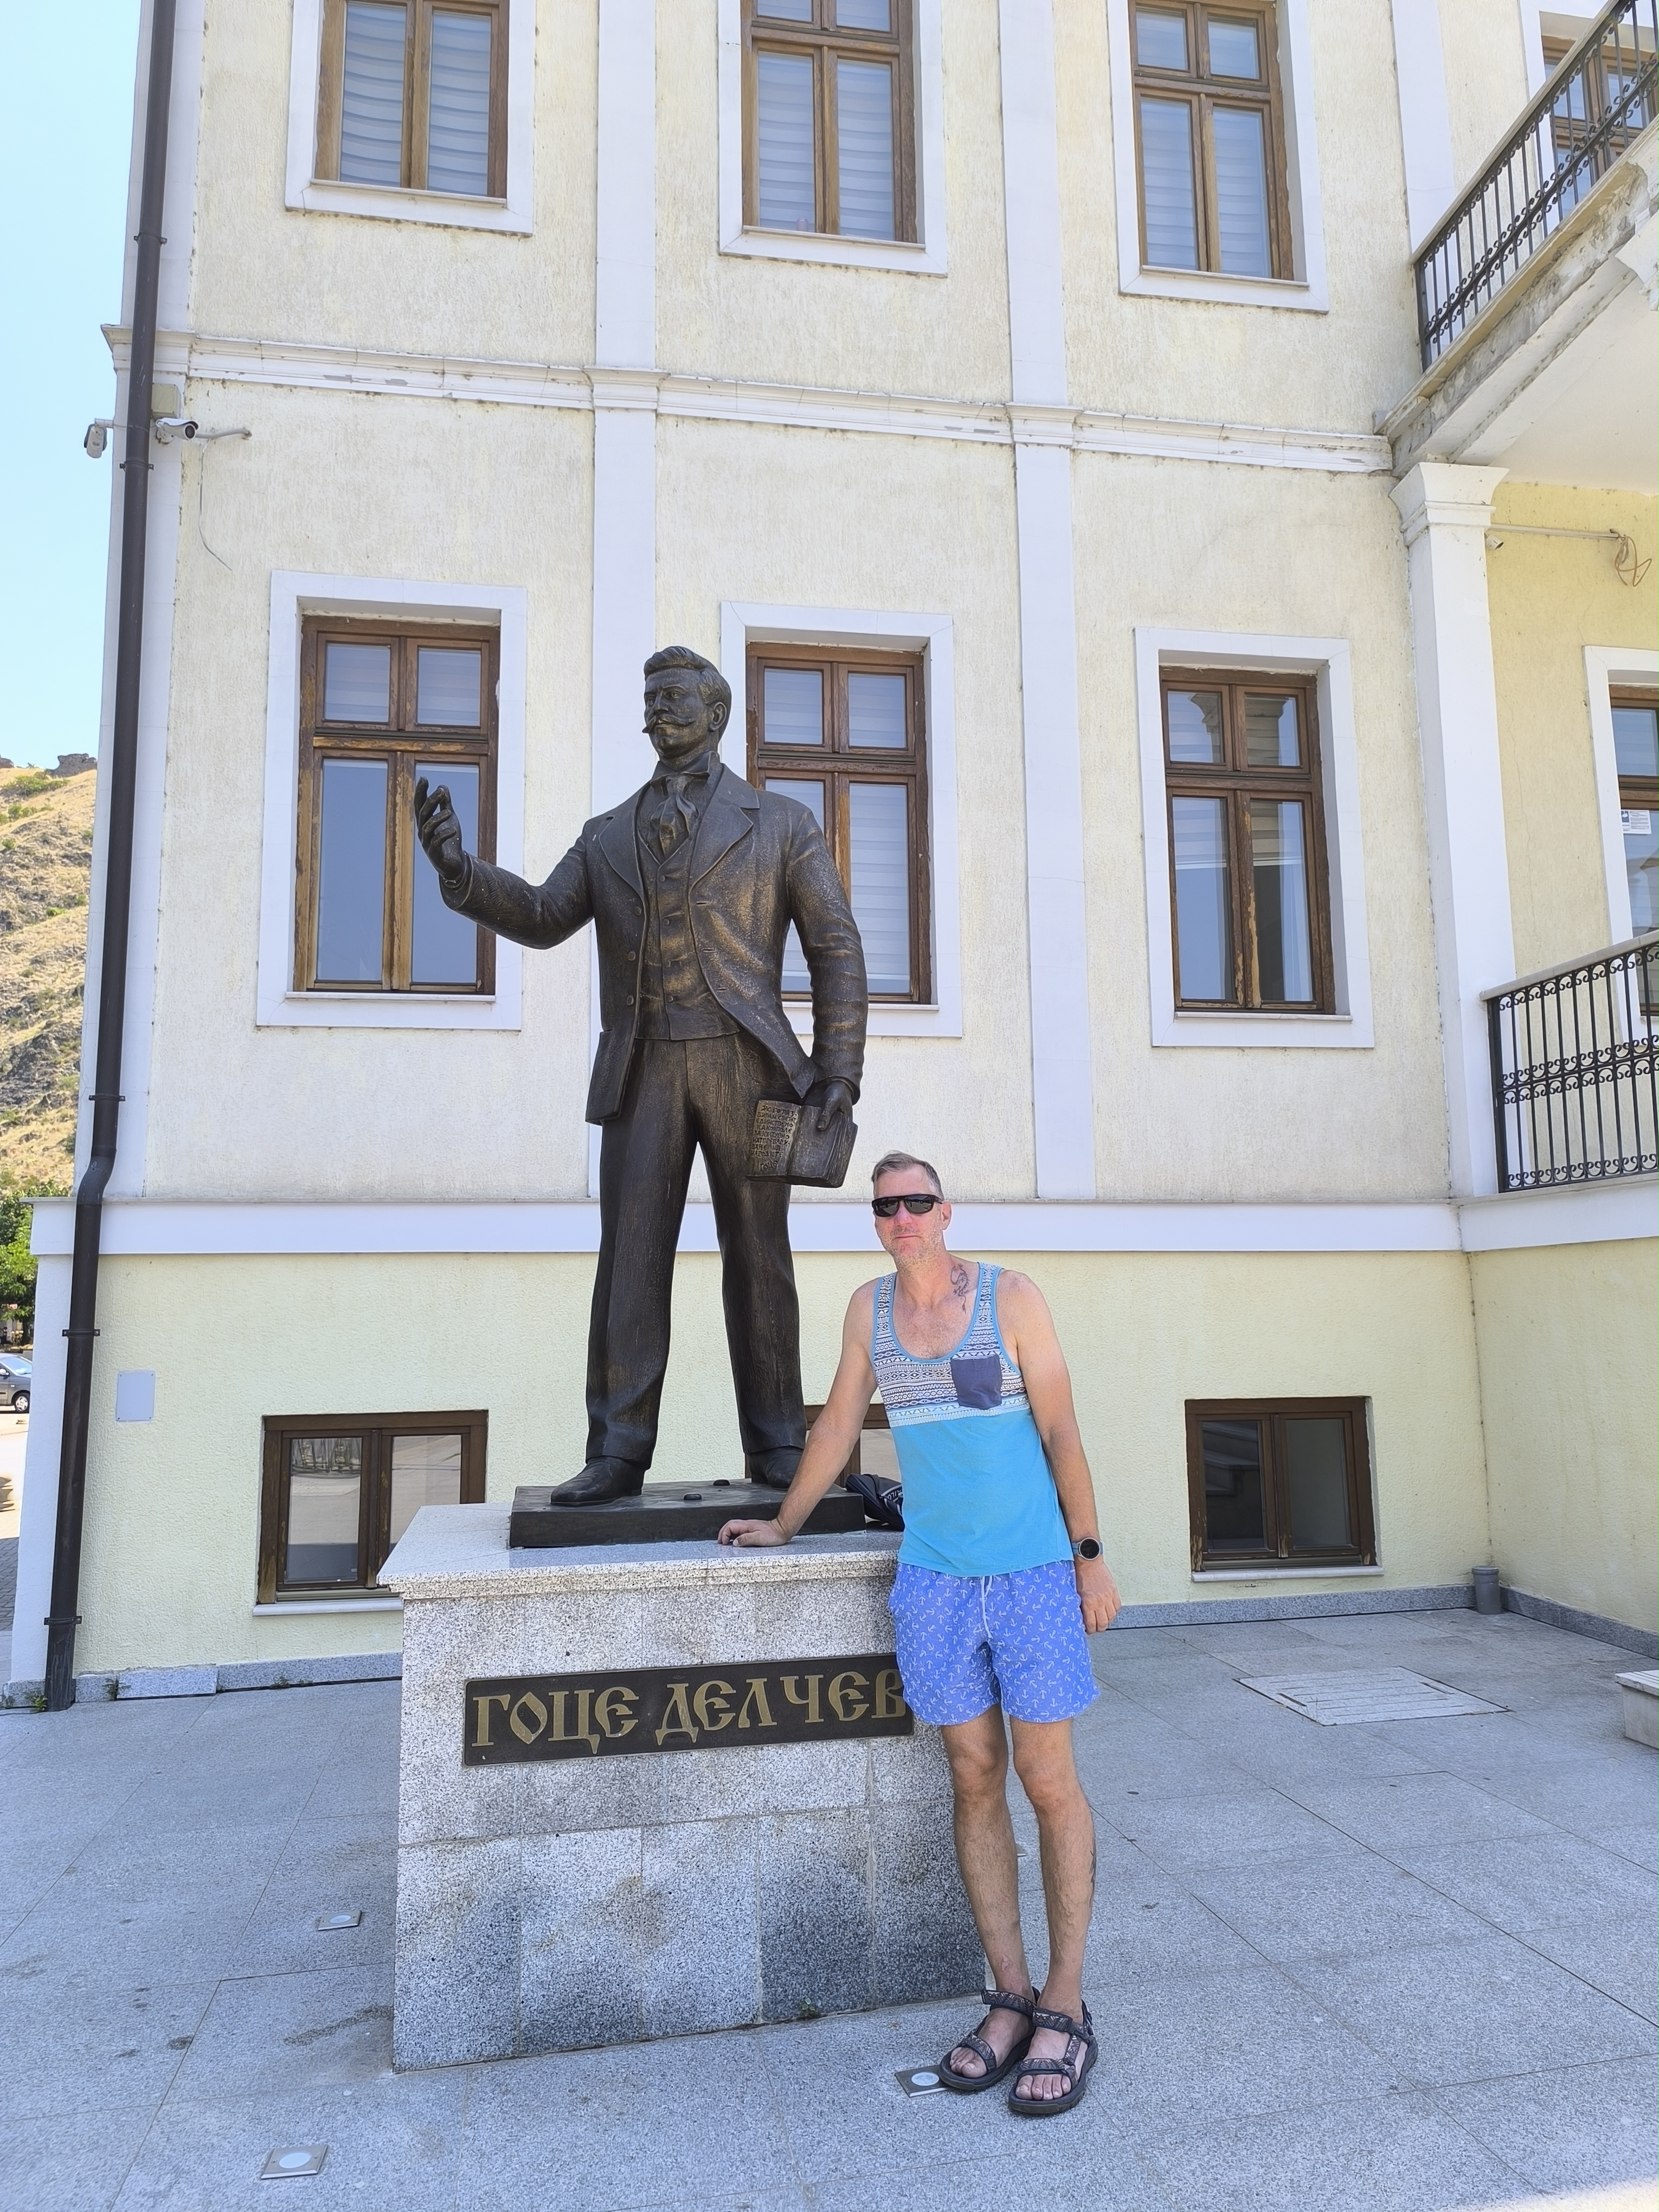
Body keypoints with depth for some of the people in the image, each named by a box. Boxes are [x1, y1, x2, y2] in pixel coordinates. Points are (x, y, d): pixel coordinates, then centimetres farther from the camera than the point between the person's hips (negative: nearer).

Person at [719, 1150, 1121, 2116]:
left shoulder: (1011, 1296, -6)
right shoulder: (871, 1308, 5)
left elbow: (1062, 1430, -4)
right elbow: (838, 1425, 15)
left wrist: (1091, 1556, -6)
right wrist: (782, 1525, 21)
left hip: (1032, 1571, -3)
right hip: (934, 1577, 3)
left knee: (1049, 1782, 3)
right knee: (976, 1781, 8)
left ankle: (1066, 2008, 14)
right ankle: (1011, 2002, 19)